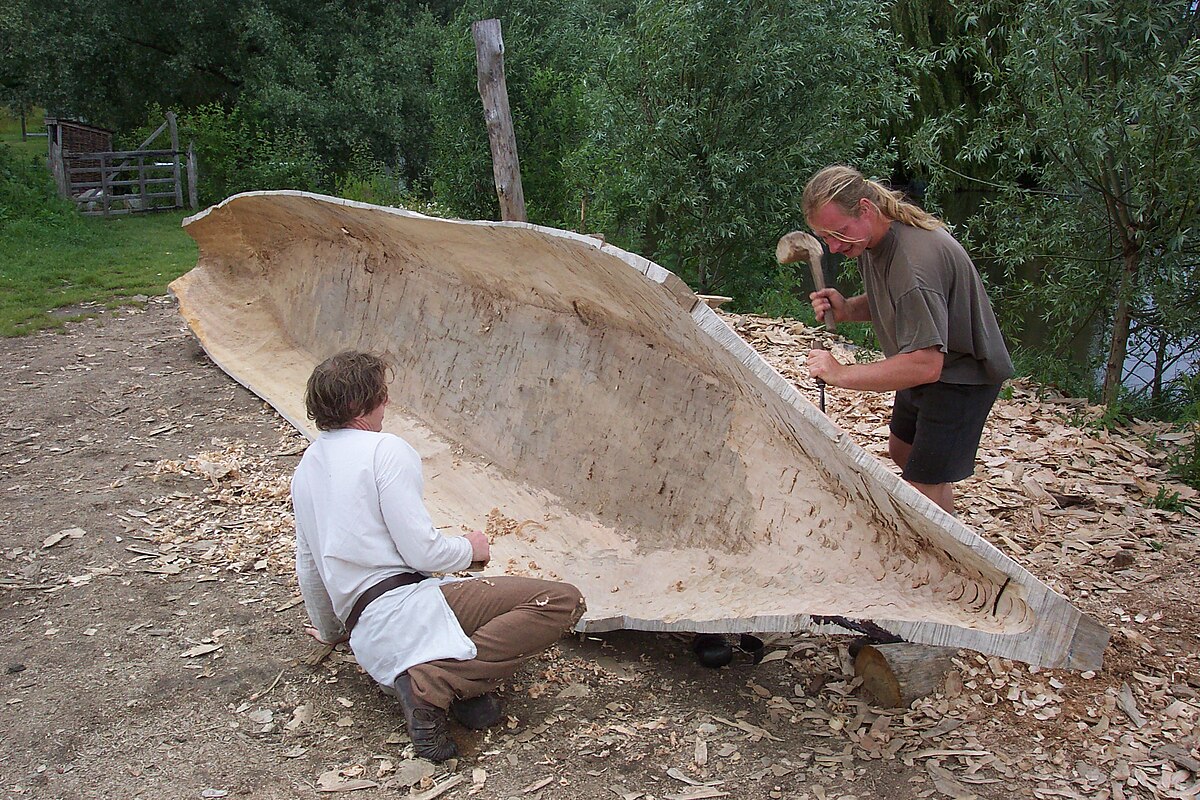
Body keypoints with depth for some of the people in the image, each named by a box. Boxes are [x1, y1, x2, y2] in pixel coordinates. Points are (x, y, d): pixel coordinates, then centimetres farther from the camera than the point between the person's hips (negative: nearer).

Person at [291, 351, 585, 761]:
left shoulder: (305, 468, 21)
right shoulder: (386, 449, -5)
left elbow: (308, 566, 30)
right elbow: (421, 551, -13)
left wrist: (329, 630, 45)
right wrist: (471, 547, 8)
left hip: (368, 640, 9)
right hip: (405, 605, -9)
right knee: (562, 600, -15)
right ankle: (435, 680, -21)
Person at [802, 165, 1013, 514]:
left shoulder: (913, 261, -37)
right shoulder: (870, 237, -6)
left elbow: (925, 365, -41)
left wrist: (841, 374, -37)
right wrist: (846, 309, -12)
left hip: (962, 375, -10)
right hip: (925, 364, 10)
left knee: (924, 488, -12)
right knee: (902, 451, 26)